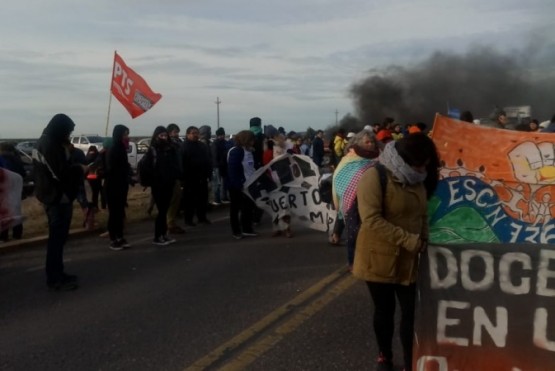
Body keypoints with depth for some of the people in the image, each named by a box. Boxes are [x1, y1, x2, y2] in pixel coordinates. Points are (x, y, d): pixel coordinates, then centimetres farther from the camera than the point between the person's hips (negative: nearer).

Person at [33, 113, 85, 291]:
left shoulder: (46, 142, 12)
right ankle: (55, 279, 5)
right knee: (57, 237, -3)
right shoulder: (51, 145, -20)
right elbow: (60, 173, -25)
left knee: (57, 236, 18)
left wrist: (76, 168, 3)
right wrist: (80, 169, -11)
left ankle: (56, 273, 27)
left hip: (53, 195, 11)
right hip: (58, 197, -11)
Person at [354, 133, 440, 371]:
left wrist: (423, 240, -3)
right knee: (384, 310, 11)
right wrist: (409, 240, -23)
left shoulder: (417, 180, 7)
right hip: (379, 258, -5)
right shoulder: (375, 176, -17)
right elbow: (371, 219, -24)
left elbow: (422, 214, 15)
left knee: (411, 312, 3)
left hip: (408, 260, 5)